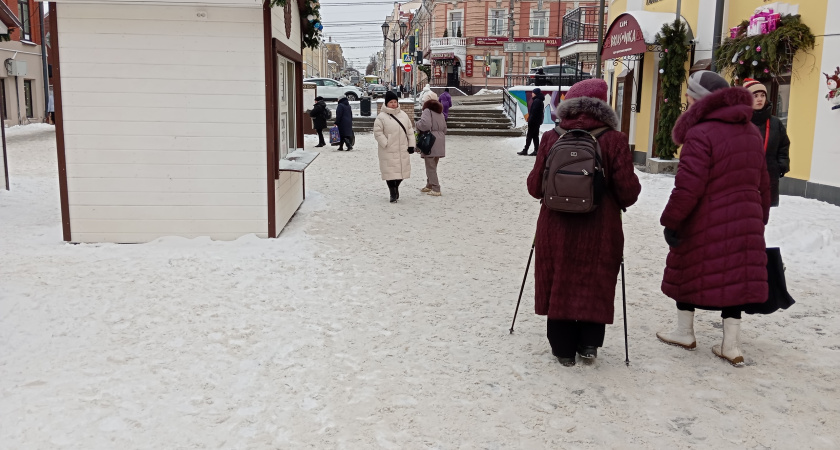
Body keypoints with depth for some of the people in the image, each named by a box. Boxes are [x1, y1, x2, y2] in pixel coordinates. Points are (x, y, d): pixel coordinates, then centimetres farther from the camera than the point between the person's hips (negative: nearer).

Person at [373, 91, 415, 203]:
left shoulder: (403, 115, 12)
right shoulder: (381, 117, -5)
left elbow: (410, 130, 14)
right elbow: (377, 132, -8)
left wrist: (411, 145, 7)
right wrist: (386, 144, -14)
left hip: (403, 150, 5)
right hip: (389, 151, -5)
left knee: (402, 170, 10)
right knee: (390, 172, -4)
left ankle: (396, 187, 34)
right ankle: (393, 194, 7)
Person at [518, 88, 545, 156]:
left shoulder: (536, 101, -17)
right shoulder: (540, 101, 14)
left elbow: (534, 112, -22)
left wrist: (530, 120, -20)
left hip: (534, 121, -10)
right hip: (538, 121, 10)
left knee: (529, 136, -5)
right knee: (535, 136, 11)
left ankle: (525, 151, -2)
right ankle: (536, 151, 11)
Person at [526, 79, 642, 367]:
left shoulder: (551, 138, -4)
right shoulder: (614, 140, -8)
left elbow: (535, 186, -1)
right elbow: (628, 189, -9)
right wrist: (622, 202, 13)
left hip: (556, 227, 1)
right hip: (599, 229, -1)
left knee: (559, 284, 13)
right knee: (595, 285, 16)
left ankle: (563, 348, 22)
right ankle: (589, 343, 18)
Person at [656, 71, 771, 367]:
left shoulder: (701, 134, -17)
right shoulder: (752, 132, 10)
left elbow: (688, 186, -22)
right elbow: (762, 183, 17)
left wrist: (670, 221, -14)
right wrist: (759, 217, 25)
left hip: (705, 224, -7)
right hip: (744, 222, 7)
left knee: (687, 273, 12)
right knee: (734, 277, 11)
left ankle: (684, 332, 25)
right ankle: (731, 345, 13)